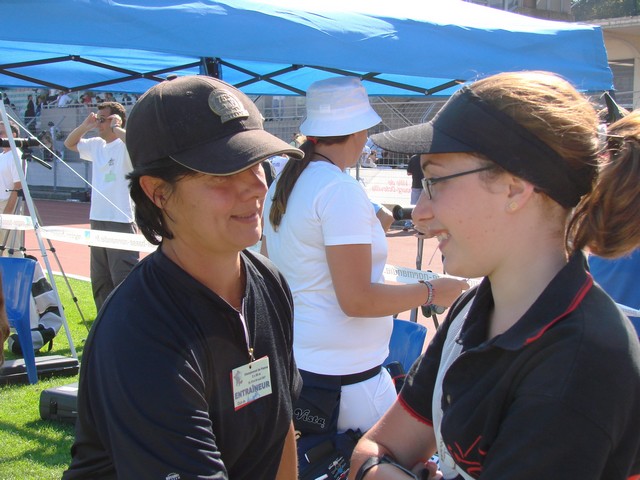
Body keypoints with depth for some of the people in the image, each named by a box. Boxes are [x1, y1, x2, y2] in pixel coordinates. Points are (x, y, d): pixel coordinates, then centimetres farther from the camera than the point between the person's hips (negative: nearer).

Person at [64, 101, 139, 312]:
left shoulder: (125, 145, -8)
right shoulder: (97, 145, 14)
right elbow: (70, 144, 29)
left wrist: (116, 128, -18)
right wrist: (85, 126, 12)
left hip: (121, 222, -9)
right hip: (97, 219, 9)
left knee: (123, 280, -12)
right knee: (100, 282, 15)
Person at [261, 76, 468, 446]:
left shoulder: (282, 184, 7)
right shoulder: (342, 191, -19)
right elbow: (356, 300, -22)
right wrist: (432, 292, -10)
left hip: (288, 362, 9)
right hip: (341, 380, -9)